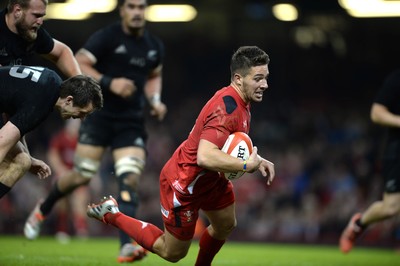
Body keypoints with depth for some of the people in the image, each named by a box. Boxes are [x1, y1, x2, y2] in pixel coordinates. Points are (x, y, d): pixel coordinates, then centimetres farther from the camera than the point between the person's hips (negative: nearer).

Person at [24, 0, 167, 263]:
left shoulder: (155, 46, 7)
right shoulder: (106, 37, -10)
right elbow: (78, 65, -14)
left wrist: (155, 100, 6)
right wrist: (109, 82, -26)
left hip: (132, 122, 3)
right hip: (99, 115, -3)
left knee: (131, 179, -14)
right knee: (82, 176, -1)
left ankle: (126, 246, -19)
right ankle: (42, 210, 29)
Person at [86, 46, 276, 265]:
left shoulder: (239, 100, -2)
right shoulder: (227, 109, -33)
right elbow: (205, 157, -44)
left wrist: (256, 159, 3)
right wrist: (247, 165, -36)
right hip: (183, 185, -9)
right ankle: (112, 215, 17)